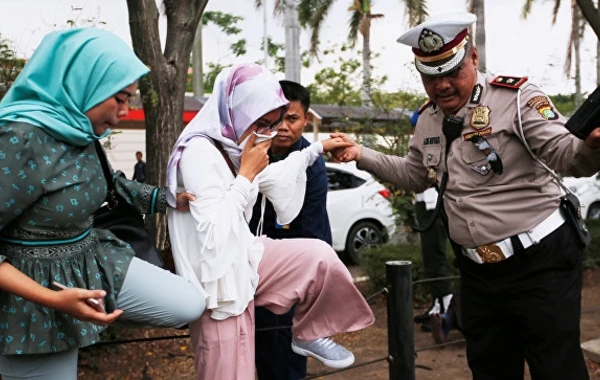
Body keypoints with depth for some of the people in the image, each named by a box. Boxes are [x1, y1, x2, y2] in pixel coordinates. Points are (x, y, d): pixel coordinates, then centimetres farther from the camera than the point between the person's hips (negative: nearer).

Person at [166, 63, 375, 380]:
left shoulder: (233, 143, 3)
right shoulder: (199, 151, -22)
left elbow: (272, 178, 24)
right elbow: (215, 231, -29)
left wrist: (317, 148, 29)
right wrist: (246, 175, -21)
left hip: (243, 258, 8)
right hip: (218, 276, -8)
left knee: (319, 255, 3)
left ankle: (308, 335, 21)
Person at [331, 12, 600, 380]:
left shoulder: (516, 96, -13)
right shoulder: (428, 120, 8)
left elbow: (565, 154, -21)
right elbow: (414, 175, 23)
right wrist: (361, 153, 15)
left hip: (540, 261, -6)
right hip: (478, 271, 7)